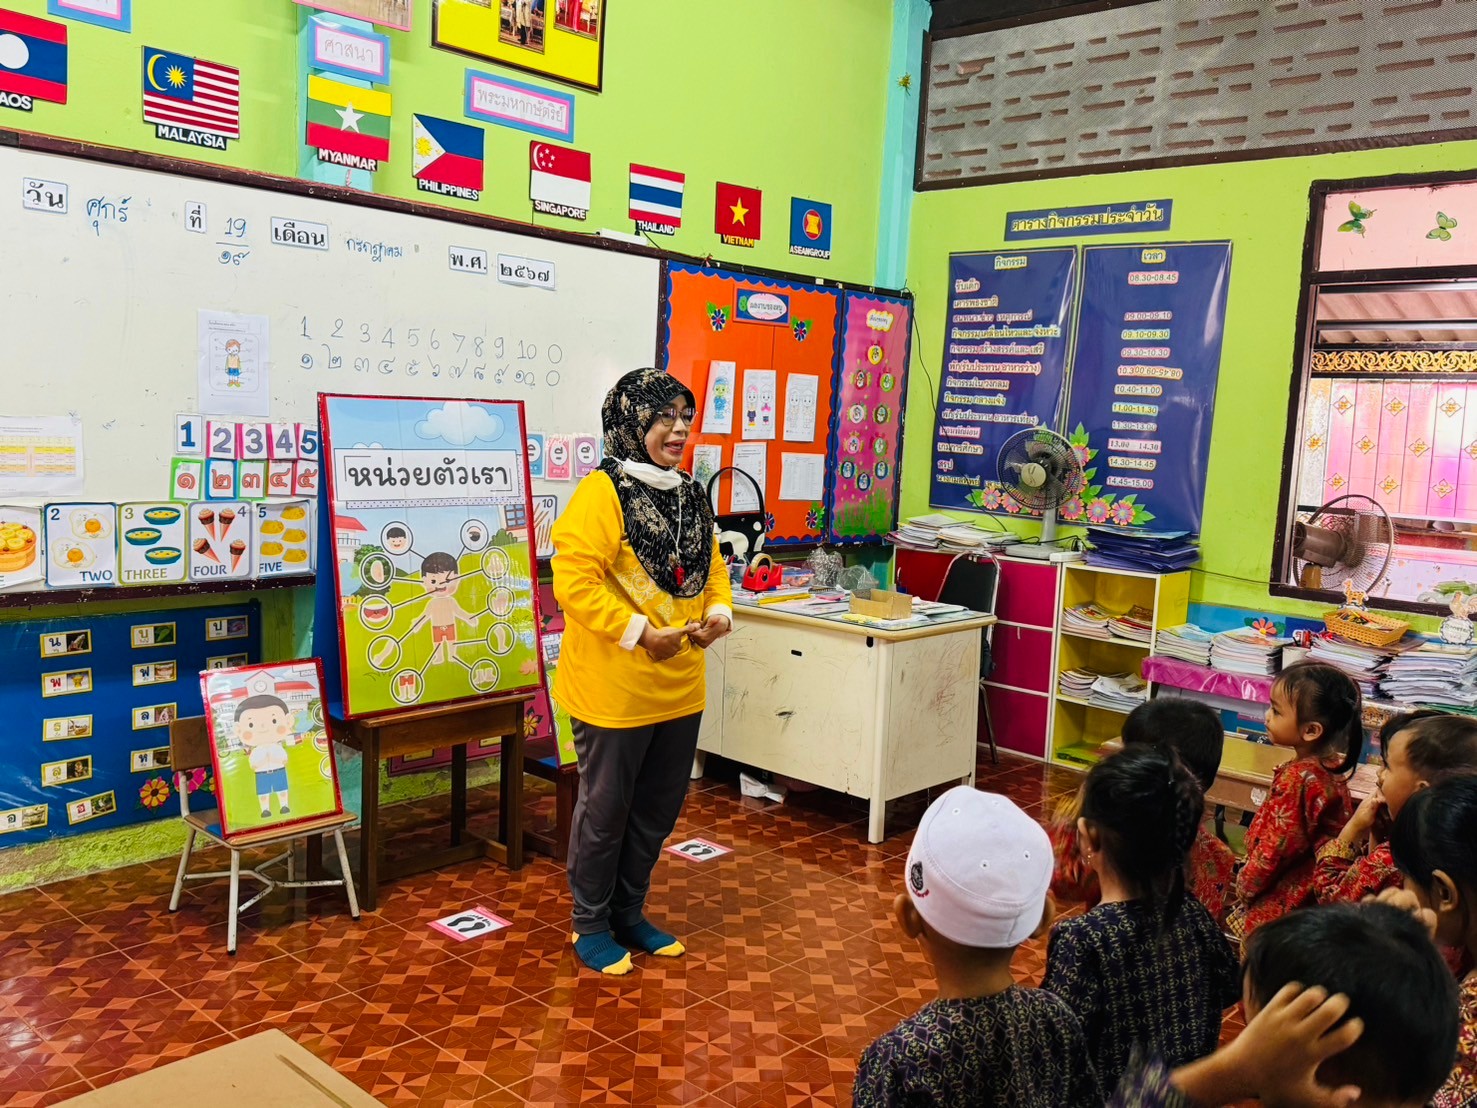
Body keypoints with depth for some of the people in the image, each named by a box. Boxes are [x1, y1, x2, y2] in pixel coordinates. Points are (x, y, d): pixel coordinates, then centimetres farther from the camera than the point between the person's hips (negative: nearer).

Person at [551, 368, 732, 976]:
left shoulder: (691, 496, 10)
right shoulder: (603, 492, -15)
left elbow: (712, 566, 18)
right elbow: (574, 580, -22)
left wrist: (718, 613, -1)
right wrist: (638, 632, -24)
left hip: (680, 687, 8)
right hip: (614, 688, -8)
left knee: (657, 809, 19)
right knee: (604, 810, 8)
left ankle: (629, 913, 37)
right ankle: (591, 925, 27)